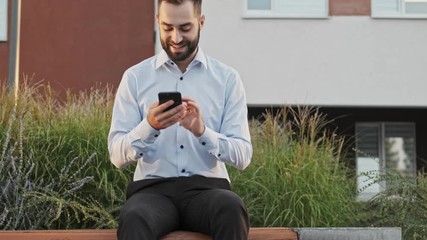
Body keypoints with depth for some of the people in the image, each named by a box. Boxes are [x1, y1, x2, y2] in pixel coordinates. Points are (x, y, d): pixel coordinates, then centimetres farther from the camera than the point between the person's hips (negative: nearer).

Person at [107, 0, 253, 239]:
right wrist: (149, 126, -19)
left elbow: (243, 155, 0)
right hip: (153, 188, 0)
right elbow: (117, 155, 0)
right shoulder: (135, 77, 6)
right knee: (133, 218, -37)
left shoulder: (227, 78, 6)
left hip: (208, 187, 1)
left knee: (232, 208, -35)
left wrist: (202, 131, -18)